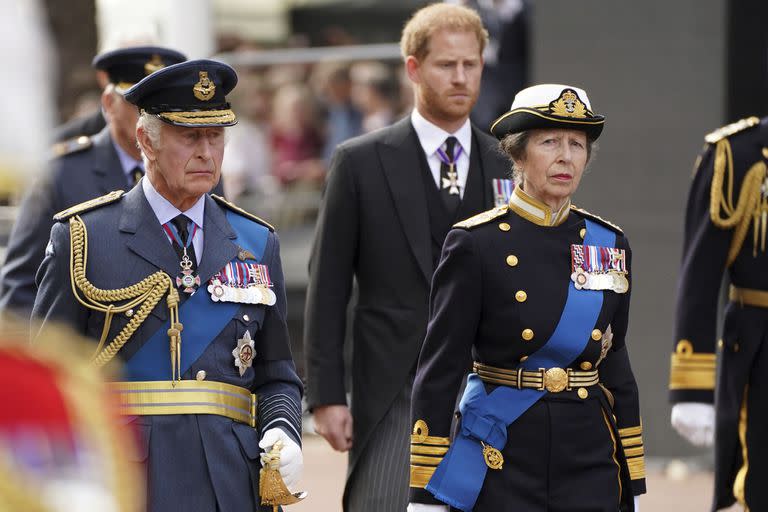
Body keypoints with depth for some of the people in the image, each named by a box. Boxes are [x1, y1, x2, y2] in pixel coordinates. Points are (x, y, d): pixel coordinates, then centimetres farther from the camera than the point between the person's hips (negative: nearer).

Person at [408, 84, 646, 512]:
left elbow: (616, 368, 14)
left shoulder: (610, 246, 8)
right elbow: (440, 369, -6)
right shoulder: (476, 244, -5)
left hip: (590, 462, 4)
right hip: (502, 463, -3)